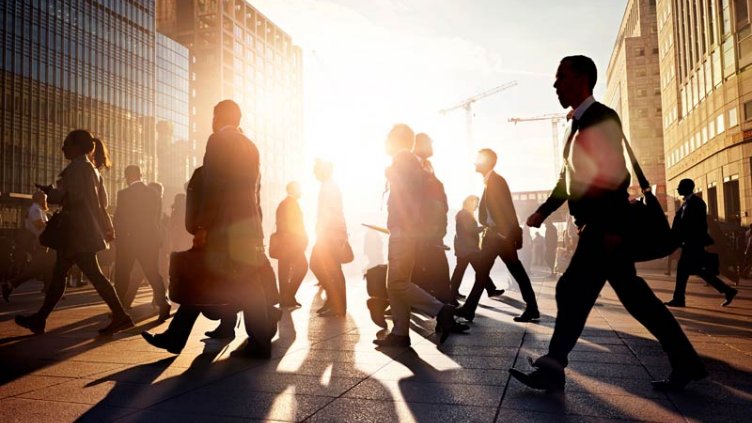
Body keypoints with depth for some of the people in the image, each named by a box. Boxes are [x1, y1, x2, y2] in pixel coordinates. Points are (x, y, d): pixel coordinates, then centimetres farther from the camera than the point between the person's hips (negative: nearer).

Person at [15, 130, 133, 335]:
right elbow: (101, 200, 18)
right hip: (87, 231, 10)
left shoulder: (76, 167, -10)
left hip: (78, 232, -10)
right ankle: (40, 318, 22)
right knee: (58, 273, 14)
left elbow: (74, 197, -20)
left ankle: (120, 316, -8)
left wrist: (50, 193, -4)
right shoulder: (92, 169, 18)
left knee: (93, 274, -9)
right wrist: (107, 227, 19)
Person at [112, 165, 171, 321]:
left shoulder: (124, 194, -9)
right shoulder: (154, 193, 6)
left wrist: (118, 237, 8)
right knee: (153, 273, 8)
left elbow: (119, 219, -6)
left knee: (122, 276, 10)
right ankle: (163, 304, -7)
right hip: (151, 239, 4)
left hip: (129, 240, -4)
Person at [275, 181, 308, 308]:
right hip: (292, 242, -10)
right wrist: (302, 238, -11)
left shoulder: (282, 204, 19)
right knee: (302, 266, -6)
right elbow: (292, 224, -17)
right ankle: (289, 296, -7)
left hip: (283, 241, 10)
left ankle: (285, 298, 11)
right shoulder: (292, 203, -9)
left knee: (285, 270, 9)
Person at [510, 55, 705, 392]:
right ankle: (685, 363, 22)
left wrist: (613, 228, -21)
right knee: (632, 294, 12)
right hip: (598, 225, 9)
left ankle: (553, 369, 1)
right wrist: (544, 211, 17)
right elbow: (571, 178, 22)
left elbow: (616, 176, -17)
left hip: (606, 225, -9)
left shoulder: (602, 118, -10)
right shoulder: (579, 123, 18)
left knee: (572, 290, -8)